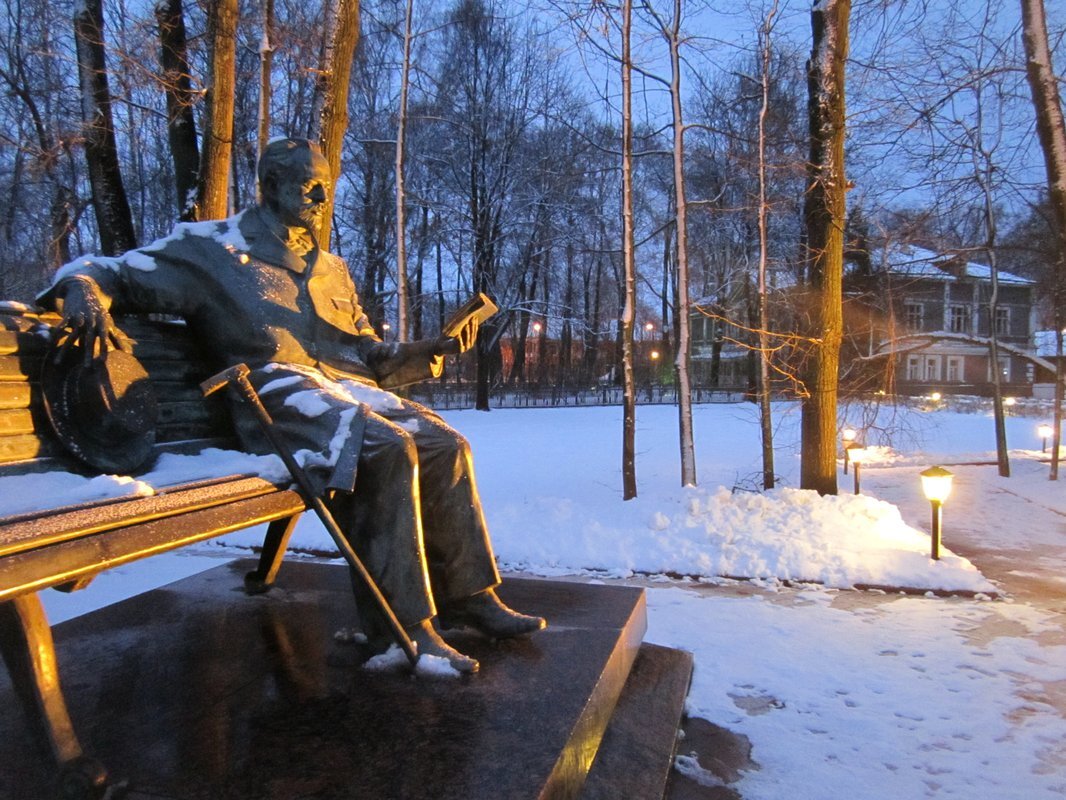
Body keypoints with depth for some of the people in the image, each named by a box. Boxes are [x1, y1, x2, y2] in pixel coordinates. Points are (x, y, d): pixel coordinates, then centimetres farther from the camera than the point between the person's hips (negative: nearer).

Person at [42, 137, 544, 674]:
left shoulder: (331, 269, 27)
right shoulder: (209, 248, 11)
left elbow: (372, 357, 27)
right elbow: (101, 272, 11)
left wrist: (433, 349, 10)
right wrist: (83, 293, -15)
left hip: (349, 388, 6)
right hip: (273, 391, -6)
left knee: (446, 446, -15)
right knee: (387, 448, -32)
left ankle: (470, 595, -6)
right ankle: (404, 626, -26)